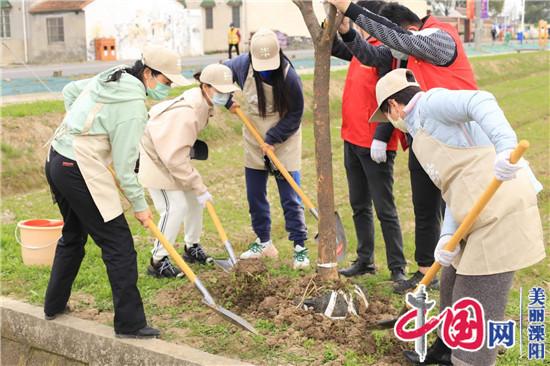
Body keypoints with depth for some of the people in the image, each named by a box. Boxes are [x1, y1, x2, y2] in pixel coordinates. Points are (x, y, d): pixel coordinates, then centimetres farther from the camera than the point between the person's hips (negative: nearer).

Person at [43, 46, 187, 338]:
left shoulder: (110, 78, 7)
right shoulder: (133, 106, -19)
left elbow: (69, 91, 24)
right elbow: (124, 166, -17)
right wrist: (139, 205, -6)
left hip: (56, 161, 10)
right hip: (80, 171, -10)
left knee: (73, 235, 26)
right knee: (119, 245, -2)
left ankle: (54, 305, 38)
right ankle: (130, 324, 3)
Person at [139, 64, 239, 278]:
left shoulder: (203, 103, -6)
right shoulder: (186, 114, -35)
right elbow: (175, 158, -34)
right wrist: (199, 187, -27)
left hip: (170, 154, 9)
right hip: (154, 158, -9)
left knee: (194, 200, 11)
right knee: (176, 207, -13)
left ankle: (192, 248, 28)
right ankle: (158, 261, -1)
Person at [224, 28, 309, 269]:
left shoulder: (289, 76, -23)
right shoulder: (242, 65, -14)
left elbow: (294, 114, -14)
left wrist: (273, 138, -20)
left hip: (284, 139, -4)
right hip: (254, 138, 5)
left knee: (290, 197, -3)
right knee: (255, 195, 12)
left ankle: (300, 246, 5)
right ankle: (263, 242, 27)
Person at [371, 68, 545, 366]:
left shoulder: (431, 102, -2)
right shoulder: (424, 132, 25)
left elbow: (480, 102, -23)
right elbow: (457, 192, 14)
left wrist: (505, 146, -39)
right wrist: (447, 236, -2)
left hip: (502, 212, -11)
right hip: (484, 217, 11)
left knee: (476, 305, -2)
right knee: (453, 284, 27)